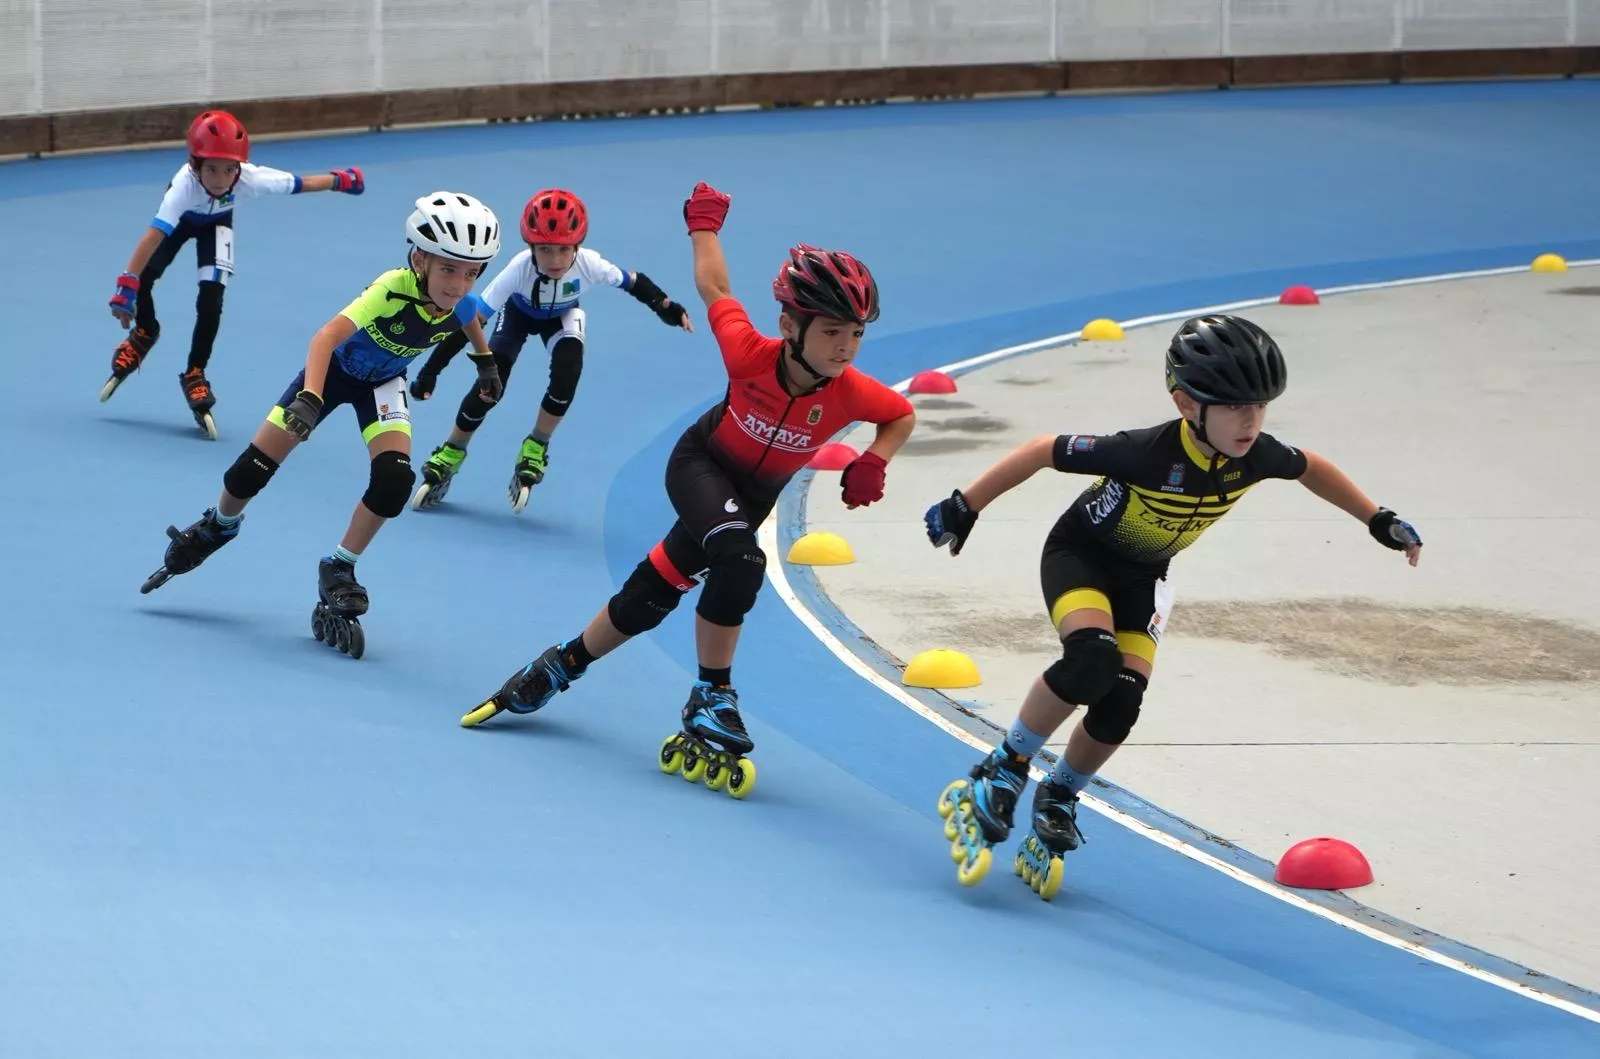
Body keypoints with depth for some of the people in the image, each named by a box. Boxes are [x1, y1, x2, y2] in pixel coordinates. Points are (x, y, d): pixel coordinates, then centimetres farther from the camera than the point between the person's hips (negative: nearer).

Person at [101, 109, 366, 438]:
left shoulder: (251, 179, -40)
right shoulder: (185, 185, -47)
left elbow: (300, 183, -24)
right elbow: (154, 236, -52)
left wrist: (340, 180, -9)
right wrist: (125, 289, -58)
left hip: (216, 223, 1)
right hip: (180, 220, -1)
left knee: (211, 300, -12)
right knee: (141, 278, -9)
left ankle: (195, 375, 7)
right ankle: (144, 333, 26)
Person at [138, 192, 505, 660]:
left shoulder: (460, 305, -24)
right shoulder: (394, 289, -40)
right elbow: (327, 336, -49)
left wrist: (485, 360, 16)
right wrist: (309, 398, -61)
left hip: (383, 382, 3)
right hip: (335, 366, -3)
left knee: (394, 478, -19)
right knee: (256, 466, -2)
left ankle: (338, 570, 2)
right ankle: (219, 525, 33)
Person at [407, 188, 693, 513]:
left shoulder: (588, 264, -38)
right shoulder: (520, 268, -42)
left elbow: (632, 282, -17)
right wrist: (431, 371, -41)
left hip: (562, 317, 1)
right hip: (519, 314, -1)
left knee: (568, 372, -25)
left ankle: (536, 448, -2)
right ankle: (451, 454, 9)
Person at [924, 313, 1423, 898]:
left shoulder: (1256, 457, -21)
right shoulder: (1146, 453, -37)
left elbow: (1312, 468, 3)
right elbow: (1041, 451, -29)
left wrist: (1380, 520, 9)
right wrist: (964, 508, -26)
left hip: (1141, 578, 5)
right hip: (1078, 555, -5)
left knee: (1121, 705, -10)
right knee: (1092, 660, -32)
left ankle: (1056, 802, 17)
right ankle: (997, 779, -14)